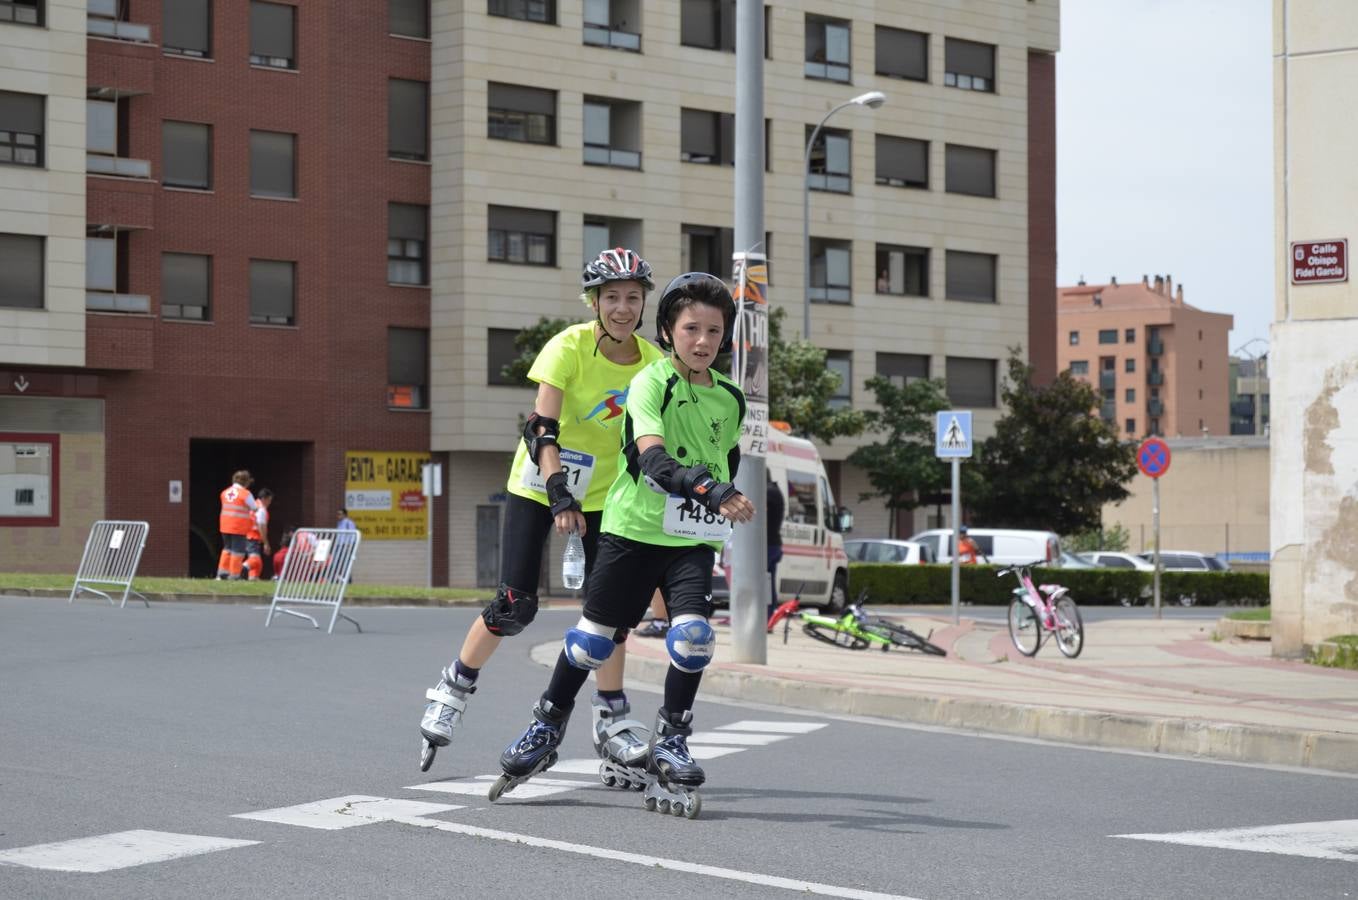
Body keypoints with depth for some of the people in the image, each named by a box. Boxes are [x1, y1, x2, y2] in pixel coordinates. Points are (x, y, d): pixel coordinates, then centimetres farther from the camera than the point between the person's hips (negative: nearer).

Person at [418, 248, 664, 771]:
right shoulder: (569, 347, -21)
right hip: (539, 486, -4)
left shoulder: (653, 363, -8)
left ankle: (612, 714, 11)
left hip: (603, 493, 4)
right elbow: (540, 427, -28)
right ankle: (454, 688, 12)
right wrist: (560, 495, -38)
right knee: (515, 605, -8)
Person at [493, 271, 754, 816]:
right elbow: (653, 457, -29)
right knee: (594, 637, 5)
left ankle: (670, 742, 4)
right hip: (634, 528, -3)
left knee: (693, 634, -15)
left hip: (692, 539, 3)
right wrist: (710, 490, -42)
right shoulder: (650, 384, -13)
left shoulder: (729, 399, 5)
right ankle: (546, 729, 26)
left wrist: (726, 505, 19)